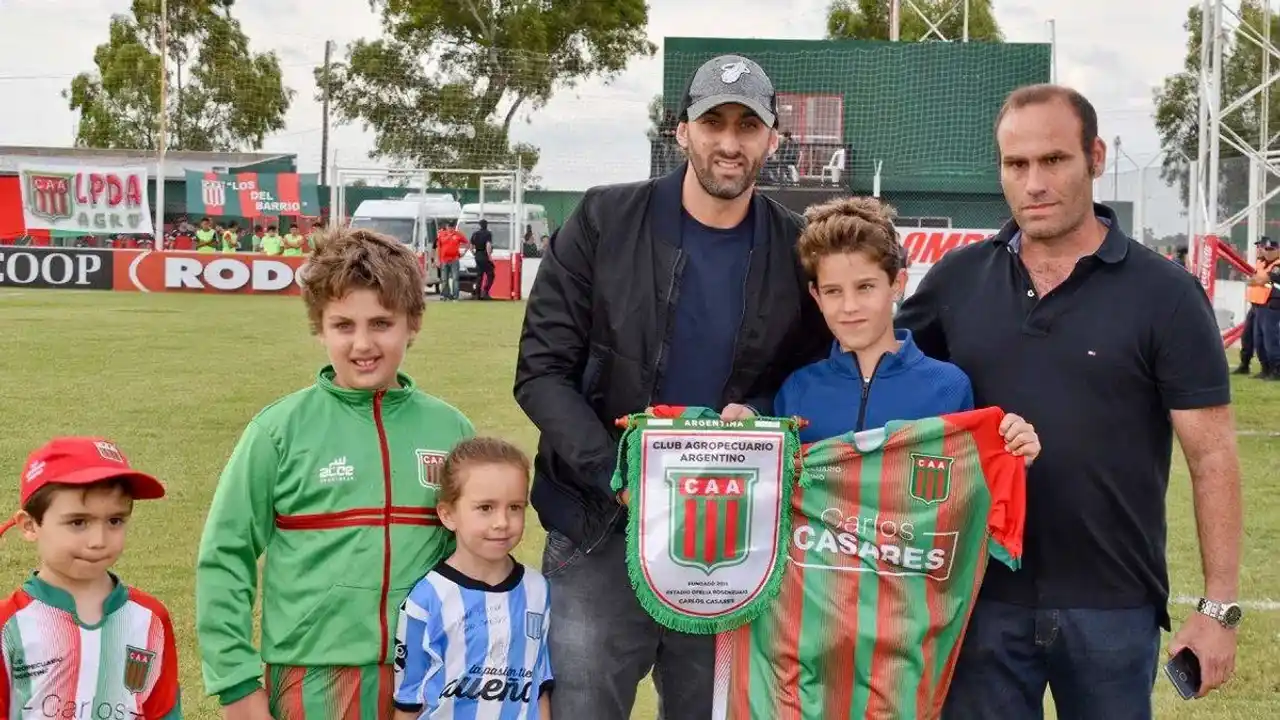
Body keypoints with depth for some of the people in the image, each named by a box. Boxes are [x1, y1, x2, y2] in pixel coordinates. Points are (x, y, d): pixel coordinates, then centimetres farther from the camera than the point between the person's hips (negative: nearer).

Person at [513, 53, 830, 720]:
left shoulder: (797, 250, 2)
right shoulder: (602, 222, -4)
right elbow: (542, 370, -6)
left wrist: (760, 414, -11)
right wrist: (614, 471, -19)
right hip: (600, 528, -2)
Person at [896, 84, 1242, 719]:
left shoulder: (1164, 293, -5)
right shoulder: (956, 279, 3)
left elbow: (1211, 456, -5)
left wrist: (1220, 606, -9)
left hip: (1113, 606, -2)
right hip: (980, 596, 2)